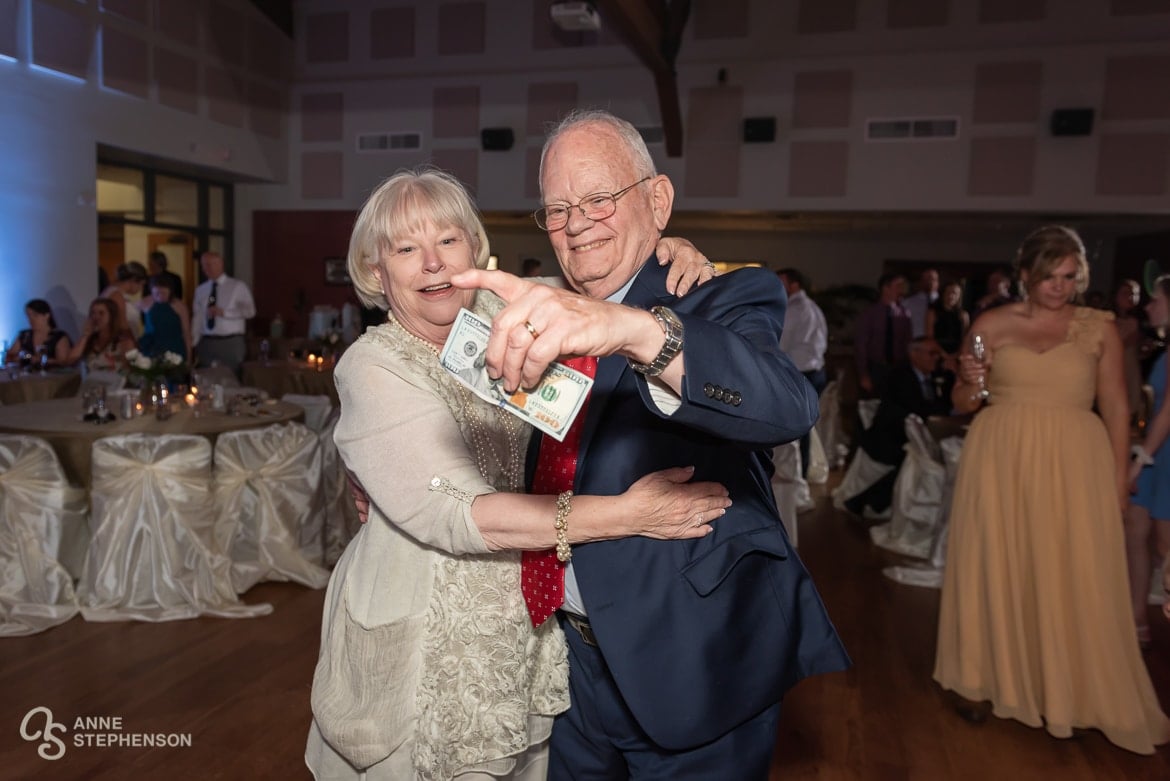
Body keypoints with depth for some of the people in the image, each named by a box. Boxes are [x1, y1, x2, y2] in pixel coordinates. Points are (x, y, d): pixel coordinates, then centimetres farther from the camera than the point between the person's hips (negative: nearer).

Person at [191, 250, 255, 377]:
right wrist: (194, 342, 3)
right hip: (206, 343, 4)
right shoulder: (200, 290, 11)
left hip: (231, 343, -4)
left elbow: (250, 311, -9)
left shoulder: (237, 286, -2)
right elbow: (197, 317, 9)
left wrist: (224, 312, -19)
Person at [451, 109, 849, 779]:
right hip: (577, 657, 6)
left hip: (695, 667, -5)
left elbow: (789, 406, -36)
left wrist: (638, 330, -53)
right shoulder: (549, 322, 5)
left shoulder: (726, 300, -14)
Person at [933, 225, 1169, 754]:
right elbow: (963, 404, 7)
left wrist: (1119, 478, 2)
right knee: (994, 570, 9)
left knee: (1074, 580, 5)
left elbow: (1115, 407, 5)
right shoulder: (992, 324, 2)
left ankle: (1068, 691, 23)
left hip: (1074, 464, 0)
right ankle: (981, 680, 24)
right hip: (1001, 459, 0)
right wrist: (970, 382, -15)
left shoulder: (1099, 328, 4)